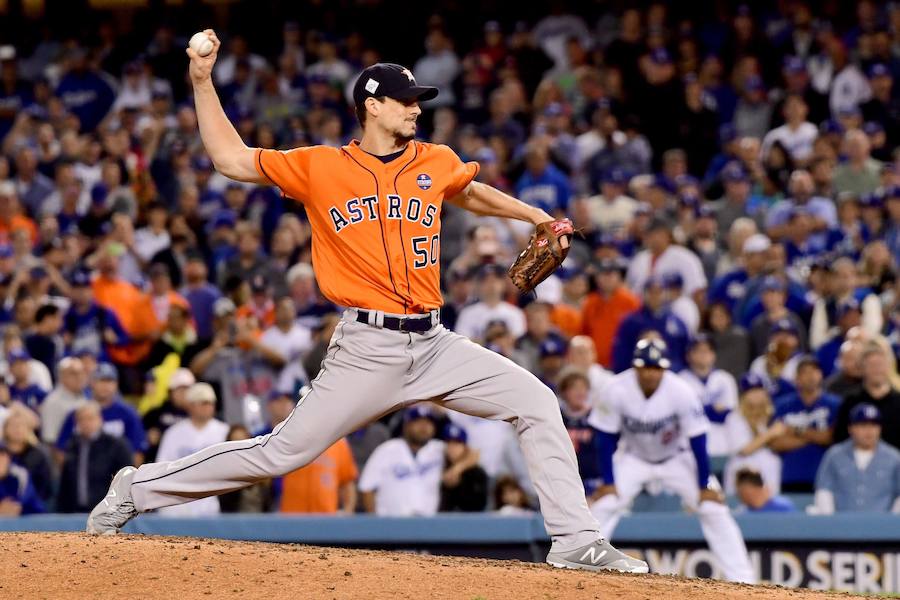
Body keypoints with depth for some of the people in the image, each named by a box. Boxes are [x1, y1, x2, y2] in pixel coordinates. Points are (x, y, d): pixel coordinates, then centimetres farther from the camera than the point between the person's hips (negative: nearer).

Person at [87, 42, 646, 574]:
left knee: (537, 404, -7)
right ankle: (138, 488, 9)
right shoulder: (321, 167, 1)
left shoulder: (437, 163, 11)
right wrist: (203, 82, 2)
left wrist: (534, 215, 24)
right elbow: (232, 159, 6)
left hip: (434, 344, 4)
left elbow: (470, 193, 34)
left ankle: (574, 541, -4)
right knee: (282, 453, -5)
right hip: (368, 349, -4)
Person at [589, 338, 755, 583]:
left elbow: (697, 441, -21)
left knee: (713, 508, -12)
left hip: (677, 459, -1)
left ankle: (742, 580, -7)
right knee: (602, 506, -16)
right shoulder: (616, 391, -26)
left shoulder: (681, 392, -29)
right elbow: (607, 439, -15)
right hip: (634, 459, 1)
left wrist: (705, 486, -19)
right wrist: (607, 483, -16)